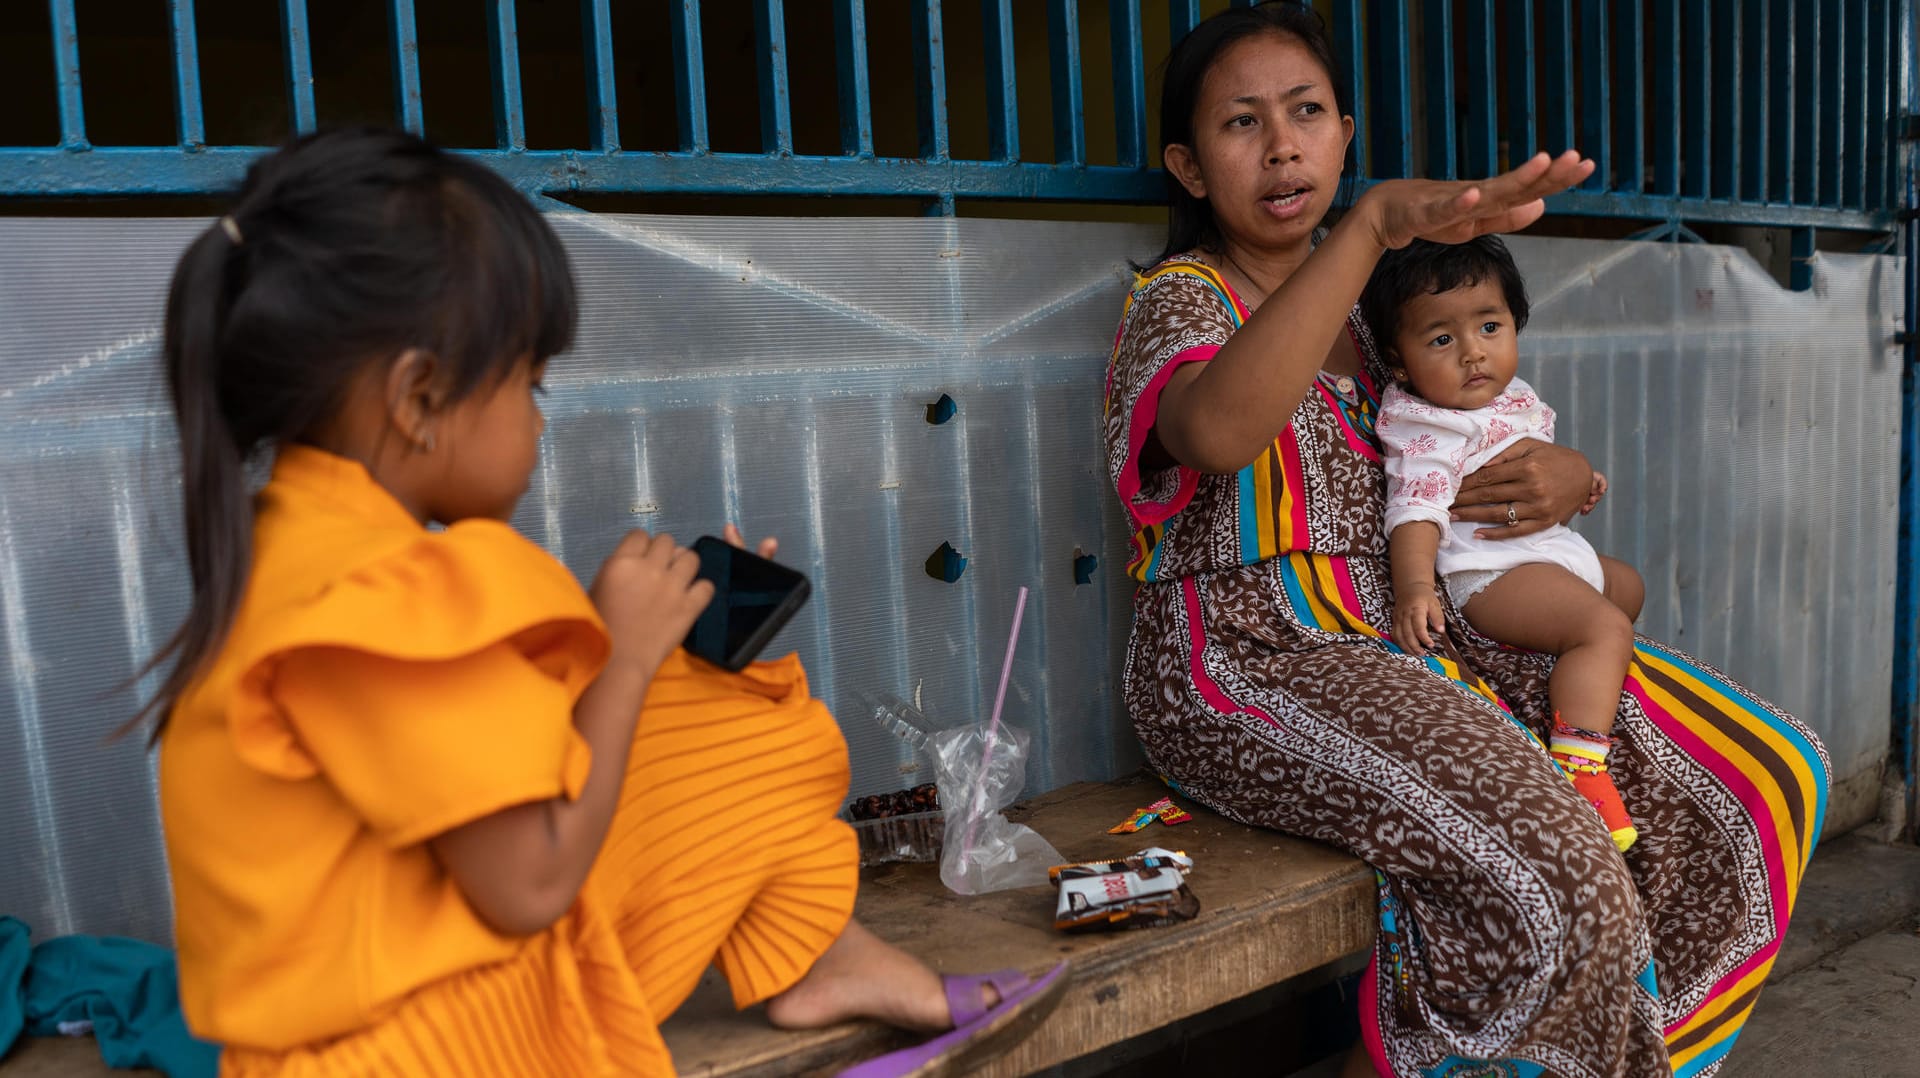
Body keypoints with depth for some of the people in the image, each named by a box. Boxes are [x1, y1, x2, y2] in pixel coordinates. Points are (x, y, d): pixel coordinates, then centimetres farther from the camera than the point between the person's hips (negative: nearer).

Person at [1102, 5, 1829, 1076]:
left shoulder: (1377, 303, 17)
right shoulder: (1182, 297, -5)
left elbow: (1474, 438, 24)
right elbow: (1217, 432, -30)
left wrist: (1570, 475, -1)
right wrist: (1373, 220, -37)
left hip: (1423, 628, 8)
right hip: (1256, 657, -7)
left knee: (1771, 770, -2)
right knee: (1548, 881, -30)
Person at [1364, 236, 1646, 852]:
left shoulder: (1513, 399, 10)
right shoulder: (1430, 432, -20)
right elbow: (1416, 510, -32)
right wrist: (1414, 588, -45)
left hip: (1552, 552, 11)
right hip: (1492, 573, -11)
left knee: (1626, 585, 30)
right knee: (1605, 627, -27)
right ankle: (1578, 766, -33)